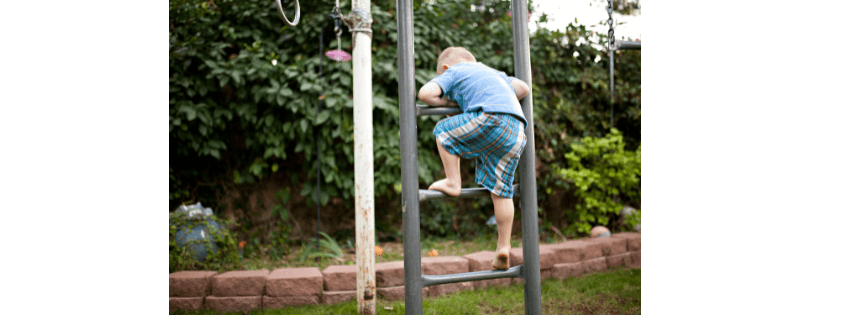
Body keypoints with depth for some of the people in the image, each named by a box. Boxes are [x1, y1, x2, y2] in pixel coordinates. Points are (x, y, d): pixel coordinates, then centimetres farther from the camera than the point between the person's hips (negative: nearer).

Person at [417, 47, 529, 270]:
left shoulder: (453, 72, 18)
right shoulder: (493, 72, 37)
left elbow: (425, 94, 5)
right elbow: (523, 89, 34)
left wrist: (449, 102, 22)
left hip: (491, 119, -7)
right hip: (517, 131, 7)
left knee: (444, 131, 14)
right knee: (501, 190, 11)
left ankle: (453, 183, 11)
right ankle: (503, 248, 13)